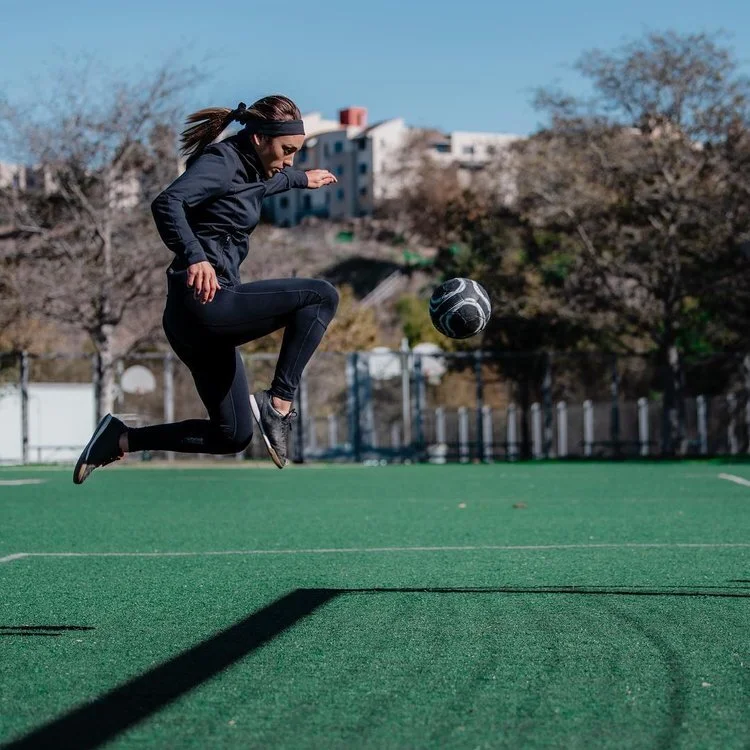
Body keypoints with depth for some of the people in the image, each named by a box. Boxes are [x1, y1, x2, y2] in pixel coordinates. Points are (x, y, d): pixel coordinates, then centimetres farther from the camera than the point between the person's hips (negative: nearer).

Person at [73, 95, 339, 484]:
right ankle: (279, 403, -16)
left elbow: (268, 181, 45)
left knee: (233, 436, 14)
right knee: (321, 296, -13)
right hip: (205, 301, -10)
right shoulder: (221, 160, -10)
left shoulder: (247, 168, 18)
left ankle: (120, 439, 14)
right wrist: (195, 257, -40)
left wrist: (302, 179, 61)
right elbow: (167, 203, -28)